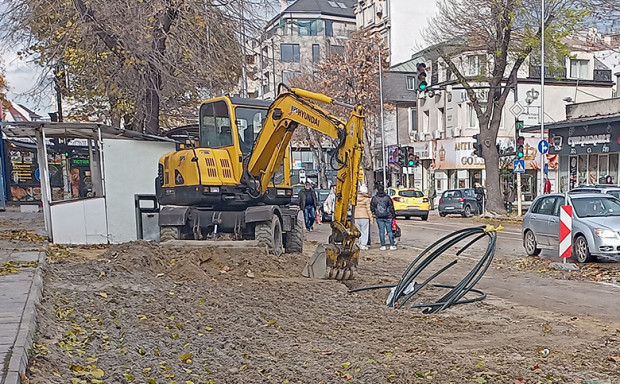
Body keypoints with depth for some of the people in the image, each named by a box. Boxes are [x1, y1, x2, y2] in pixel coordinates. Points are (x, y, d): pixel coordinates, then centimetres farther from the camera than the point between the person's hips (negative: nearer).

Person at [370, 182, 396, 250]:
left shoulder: (374, 198, -4)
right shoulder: (387, 197, -4)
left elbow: (372, 207, 3)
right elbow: (391, 207, 0)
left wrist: (373, 213, 20)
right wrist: (393, 214, 10)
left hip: (379, 217, 0)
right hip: (388, 217, 0)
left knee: (381, 231, 5)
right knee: (389, 231, 5)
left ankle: (383, 246, 5)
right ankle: (392, 245, 5)